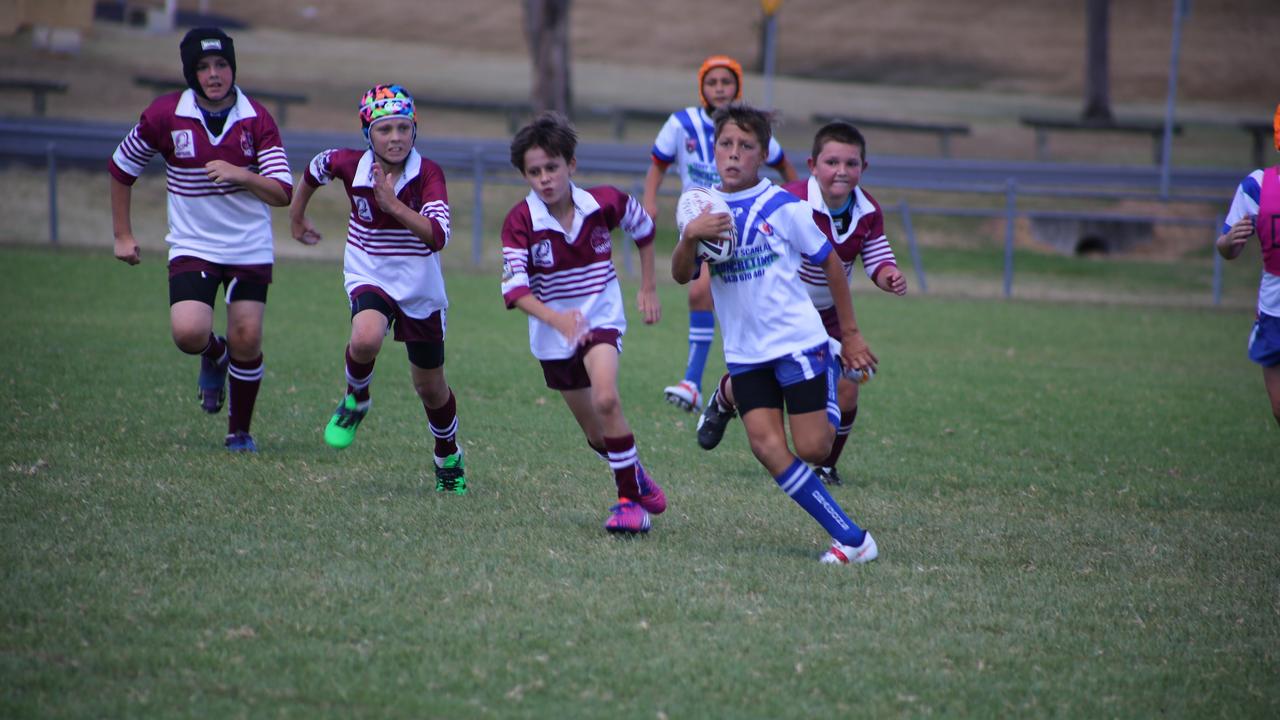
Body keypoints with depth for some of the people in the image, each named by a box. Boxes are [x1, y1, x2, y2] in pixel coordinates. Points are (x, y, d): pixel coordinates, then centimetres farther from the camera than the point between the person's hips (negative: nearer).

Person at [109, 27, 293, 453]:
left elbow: (282, 193, -10)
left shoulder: (256, 120, -7)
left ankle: (240, 433, 17)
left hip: (250, 249, 0)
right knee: (188, 333, -19)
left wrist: (240, 175, -28)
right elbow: (121, 169, 7)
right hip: (192, 246, 0)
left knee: (247, 340, -3)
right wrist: (122, 235, 7)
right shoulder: (166, 115, -7)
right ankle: (215, 357, 20)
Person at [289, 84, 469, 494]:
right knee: (366, 339, -35)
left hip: (421, 291, 0)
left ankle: (448, 457, 41)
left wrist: (393, 203, -38)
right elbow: (315, 169, 12)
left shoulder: (428, 174, -19)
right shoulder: (350, 165, -12)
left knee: (431, 388, 13)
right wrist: (296, 215, 22)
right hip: (369, 279, 0)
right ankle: (355, 401, -2)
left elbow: (438, 236, -31)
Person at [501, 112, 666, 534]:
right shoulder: (521, 222, -17)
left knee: (605, 399, -28)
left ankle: (630, 500, -16)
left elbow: (644, 229, 10)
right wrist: (556, 319, -42)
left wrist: (648, 289, 13)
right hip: (553, 332, 2)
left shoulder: (605, 203, -12)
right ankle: (638, 480, 40)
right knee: (596, 433, 12)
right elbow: (515, 287, -26)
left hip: (601, 320, -2)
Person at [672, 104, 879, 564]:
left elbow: (830, 263, 3)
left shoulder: (782, 206, -6)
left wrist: (850, 334, 6)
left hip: (797, 340, -3)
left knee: (812, 449, -9)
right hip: (745, 352, 3)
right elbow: (682, 276, -5)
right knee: (768, 448, -11)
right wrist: (690, 236, -26)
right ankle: (850, 538, -3)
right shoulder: (705, 209, 4)